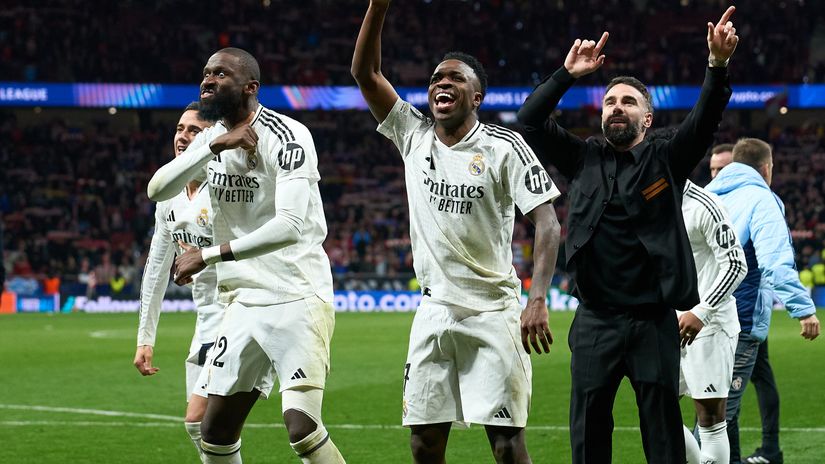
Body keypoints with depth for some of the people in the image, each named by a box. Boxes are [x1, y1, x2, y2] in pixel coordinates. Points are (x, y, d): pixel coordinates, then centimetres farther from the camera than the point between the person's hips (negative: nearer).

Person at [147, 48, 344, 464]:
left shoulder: (286, 137, -15)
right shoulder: (212, 138, 10)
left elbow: (291, 226, -26)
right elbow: (157, 190, -2)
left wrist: (208, 255, -23)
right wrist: (215, 147, -16)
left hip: (296, 297, -8)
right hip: (245, 302, 8)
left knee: (302, 429, -20)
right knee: (215, 431, 9)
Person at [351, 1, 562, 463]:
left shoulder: (504, 147, -7)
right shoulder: (413, 135, 6)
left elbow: (547, 225, -12)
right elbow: (366, 73, 3)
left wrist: (537, 300, -25)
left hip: (492, 312, -4)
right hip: (436, 310, 5)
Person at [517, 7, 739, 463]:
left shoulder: (666, 160, 6)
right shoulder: (584, 159, 11)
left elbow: (705, 120, -10)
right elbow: (530, 120, 3)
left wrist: (718, 66, -27)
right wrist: (567, 74, -8)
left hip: (654, 322, -2)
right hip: (595, 323, 2)